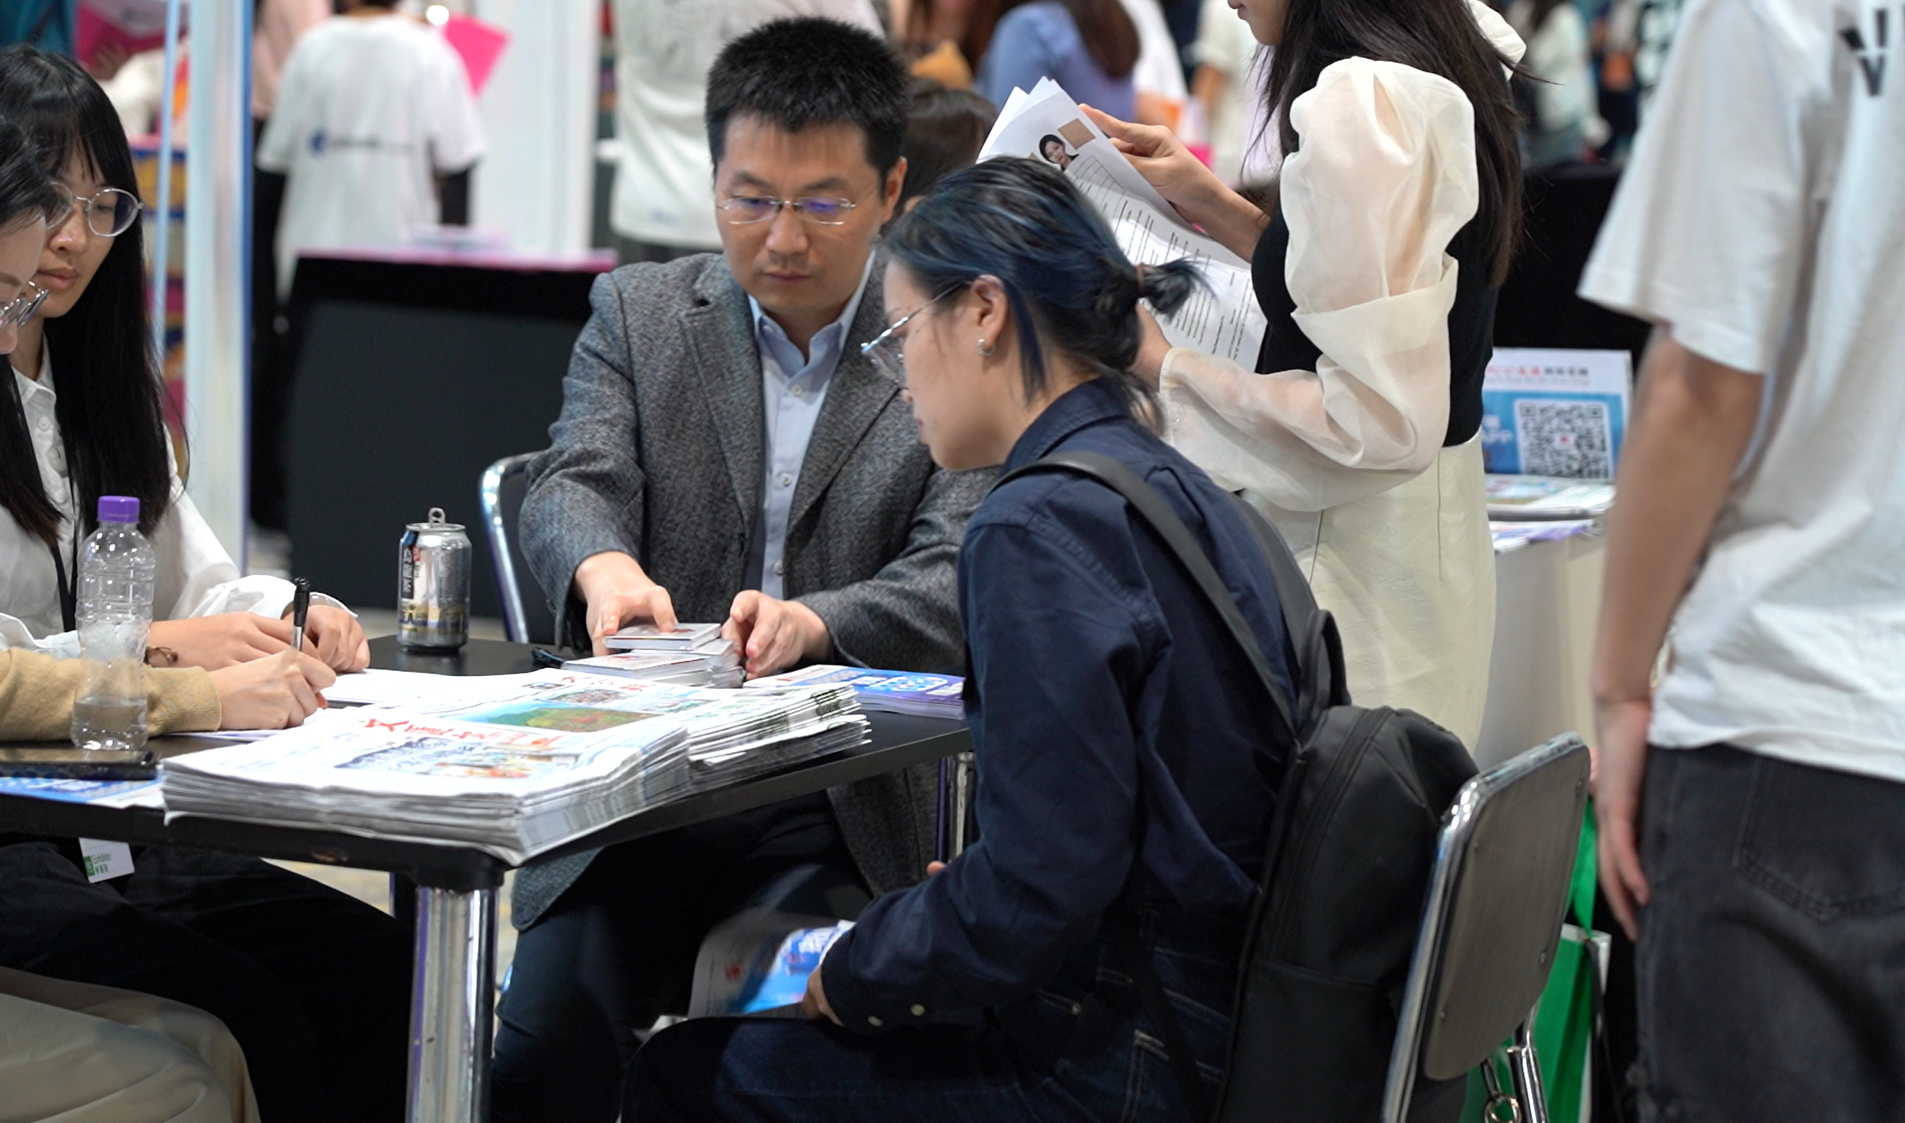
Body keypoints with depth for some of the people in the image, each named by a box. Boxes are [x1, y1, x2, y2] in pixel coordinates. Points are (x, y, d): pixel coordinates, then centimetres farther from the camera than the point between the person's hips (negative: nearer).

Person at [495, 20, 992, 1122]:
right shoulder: (639, 312, 10)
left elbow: (954, 585, -9)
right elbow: (573, 482, -5)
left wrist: (811, 621, -31)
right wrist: (603, 565, -31)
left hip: (841, 817, -2)